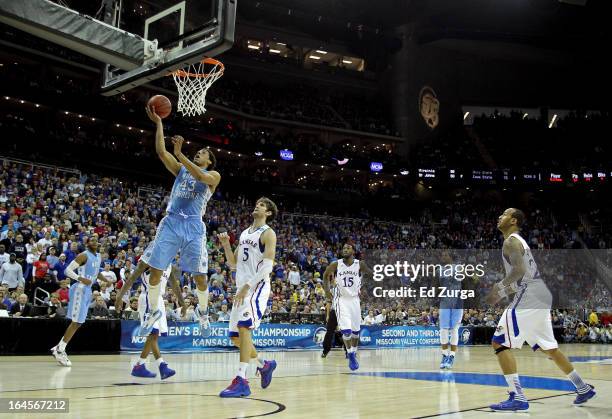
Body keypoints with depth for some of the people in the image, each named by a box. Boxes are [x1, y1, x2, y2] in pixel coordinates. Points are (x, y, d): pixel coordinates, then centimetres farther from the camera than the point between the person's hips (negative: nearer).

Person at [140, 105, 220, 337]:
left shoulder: (213, 175, 8)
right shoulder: (181, 169, 19)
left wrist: (179, 153, -21)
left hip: (193, 226, -3)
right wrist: (158, 122, 4)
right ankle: (153, 311, 17)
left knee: (200, 276, -3)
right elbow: (161, 152, 8)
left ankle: (202, 311, 22)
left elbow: (200, 176, -15)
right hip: (171, 222, 3)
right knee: (155, 270, -1)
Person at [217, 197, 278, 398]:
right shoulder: (244, 233, 19)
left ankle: (242, 381, -22)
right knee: (235, 336, 9)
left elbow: (267, 266, -15)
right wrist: (225, 244, 4)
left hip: (257, 287, -8)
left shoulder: (268, 233, -5)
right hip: (242, 289, 9)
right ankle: (265, 364, 28)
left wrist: (247, 286, -22)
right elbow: (233, 263, 21)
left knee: (244, 327, -23)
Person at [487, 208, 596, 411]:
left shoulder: (511, 241, -7)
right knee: (548, 347, 22)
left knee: (500, 343, -11)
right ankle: (583, 388, 31)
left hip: (529, 297, -10)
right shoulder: (518, 241, 23)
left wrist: (498, 287, -17)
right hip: (540, 297, 10)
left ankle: (517, 397, -15)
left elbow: (519, 270, -24)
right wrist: (501, 293, 22)